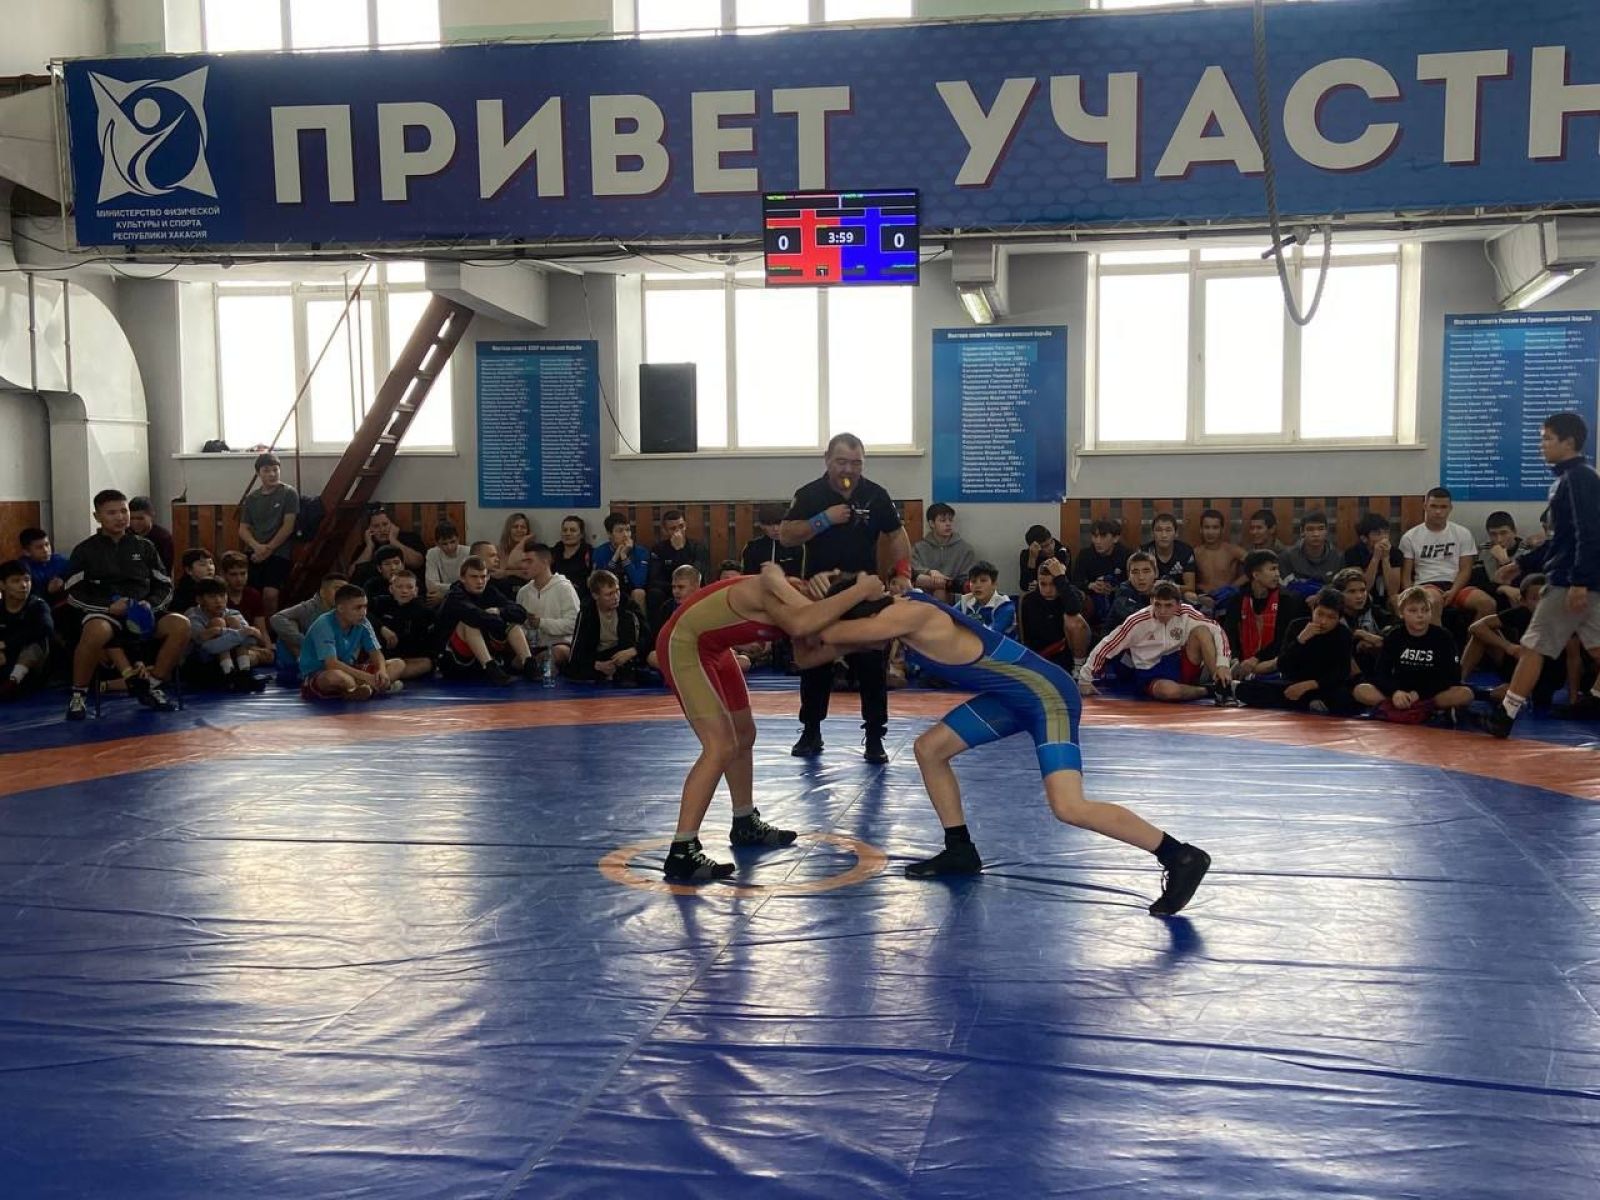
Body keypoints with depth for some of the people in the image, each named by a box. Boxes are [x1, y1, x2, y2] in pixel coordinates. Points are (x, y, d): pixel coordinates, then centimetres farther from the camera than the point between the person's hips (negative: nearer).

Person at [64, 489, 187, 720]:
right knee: (97, 632, -40)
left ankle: (153, 687, -10)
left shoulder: (144, 547, 15)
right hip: (101, 613, -3)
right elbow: (74, 594, 0)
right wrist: (110, 607, -16)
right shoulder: (85, 550, 7)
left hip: (142, 615, 3)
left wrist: (150, 604, -8)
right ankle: (78, 696, -18)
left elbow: (165, 587, 15)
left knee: (180, 625, -26)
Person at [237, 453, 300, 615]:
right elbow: (243, 529, 11)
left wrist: (268, 549, -9)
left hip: (279, 553, -4)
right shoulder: (251, 498, 14)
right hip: (254, 554, 4)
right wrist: (256, 546, -9)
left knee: (270, 594, -21)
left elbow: (288, 526, -5)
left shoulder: (289, 493, 1)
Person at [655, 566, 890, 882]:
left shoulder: (802, 601, -2)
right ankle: (681, 854, -13)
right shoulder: (779, 593, -29)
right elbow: (799, 625, -50)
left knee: (744, 734, 21)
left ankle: (745, 825, 41)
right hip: (684, 644, -10)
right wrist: (860, 590, -43)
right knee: (721, 747, -17)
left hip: (711, 645, 10)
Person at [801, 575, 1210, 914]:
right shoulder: (898, 611, 4)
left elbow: (830, 633, -27)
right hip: (1014, 695, 10)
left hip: (1047, 694, -10)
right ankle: (961, 851, 21)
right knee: (929, 748, 10)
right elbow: (824, 649, 14)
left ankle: (1181, 858, -7)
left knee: (1069, 807, -19)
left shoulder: (910, 615, -25)